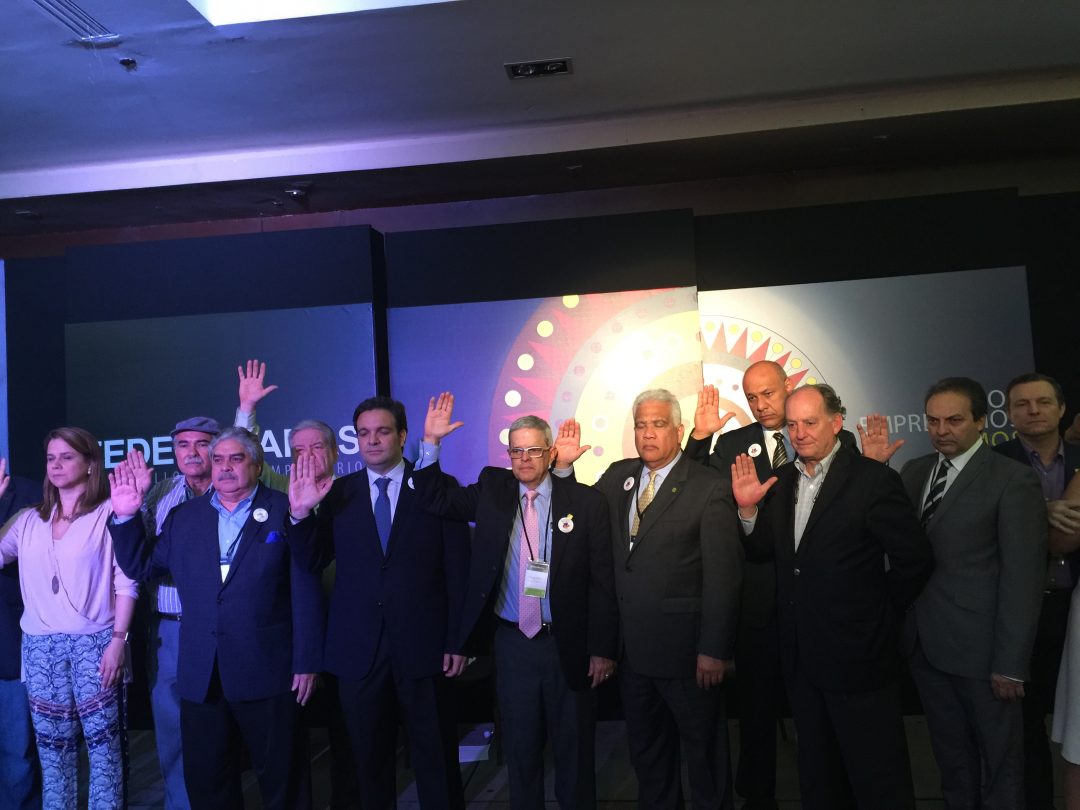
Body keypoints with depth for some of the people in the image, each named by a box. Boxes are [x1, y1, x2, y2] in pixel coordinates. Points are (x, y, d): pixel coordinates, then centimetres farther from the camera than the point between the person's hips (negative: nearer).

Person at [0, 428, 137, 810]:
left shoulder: (109, 513, -4)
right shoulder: (31, 520, 12)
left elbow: (126, 582, -6)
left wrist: (118, 639, -12)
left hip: (94, 642, -4)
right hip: (40, 646, 4)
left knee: (102, 740, 1)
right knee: (51, 743, 11)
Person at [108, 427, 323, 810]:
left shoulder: (284, 512, -3)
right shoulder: (184, 516, 10)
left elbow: (305, 592, -6)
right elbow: (142, 566, 13)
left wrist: (306, 662, -9)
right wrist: (126, 516, -1)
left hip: (267, 673, -4)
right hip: (201, 675, 4)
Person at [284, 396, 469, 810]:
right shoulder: (338, 493, 5)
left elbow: (458, 570, -2)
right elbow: (311, 562, -1)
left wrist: (457, 641, -5)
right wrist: (300, 512, -16)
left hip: (422, 645, -2)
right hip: (358, 648, 2)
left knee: (436, 757, 10)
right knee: (369, 759, 15)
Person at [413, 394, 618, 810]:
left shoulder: (586, 501, -6)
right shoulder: (493, 490, 3)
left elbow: (602, 579, -6)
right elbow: (435, 499, 2)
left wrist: (603, 649, -9)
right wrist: (431, 442, -12)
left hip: (568, 645, -2)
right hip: (512, 643, 3)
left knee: (574, 754, 11)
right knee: (520, 752, 15)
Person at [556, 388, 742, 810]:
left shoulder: (710, 488, -11)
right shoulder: (618, 476, 7)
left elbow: (722, 574, -14)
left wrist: (714, 650, -16)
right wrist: (563, 466, -2)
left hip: (684, 647, -5)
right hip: (631, 644, 5)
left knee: (703, 747, 12)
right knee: (645, 746, 20)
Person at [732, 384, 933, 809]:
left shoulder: (873, 480, -13)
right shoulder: (782, 481, 6)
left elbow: (915, 560, -12)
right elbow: (763, 551, 7)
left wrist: (876, 614, -4)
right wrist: (748, 507, -8)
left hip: (858, 659, -6)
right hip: (802, 658, 6)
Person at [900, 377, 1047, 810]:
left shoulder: (1014, 480, -11)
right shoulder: (914, 471, 8)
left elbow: (1023, 578, -14)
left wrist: (1011, 664, -15)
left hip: (980, 646, -5)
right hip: (924, 641, 5)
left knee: (999, 757, 12)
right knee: (950, 751, 19)